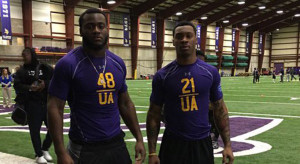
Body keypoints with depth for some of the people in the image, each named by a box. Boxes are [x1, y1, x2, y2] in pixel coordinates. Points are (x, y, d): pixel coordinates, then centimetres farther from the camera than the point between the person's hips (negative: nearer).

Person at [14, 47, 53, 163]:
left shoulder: (45, 68, 7)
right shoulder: (22, 71, 7)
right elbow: (17, 86, -3)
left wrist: (45, 84, -16)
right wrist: (29, 88, -21)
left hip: (48, 103, 1)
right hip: (32, 105, -1)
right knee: (35, 130, -1)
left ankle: (45, 149, 29)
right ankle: (39, 155, 16)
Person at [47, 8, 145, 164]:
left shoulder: (118, 63, 5)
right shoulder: (68, 64, -12)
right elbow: (55, 108, -12)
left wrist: (139, 138, 7)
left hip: (117, 145, 5)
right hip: (84, 149, -5)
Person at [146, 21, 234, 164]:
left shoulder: (211, 72, 0)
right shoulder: (162, 76, -5)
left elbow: (220, 109, 6)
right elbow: (154, 114, -1)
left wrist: (227, 145, 1)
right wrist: (152, 152, -5)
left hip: (203, 143, 2)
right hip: (173, 144, -1)